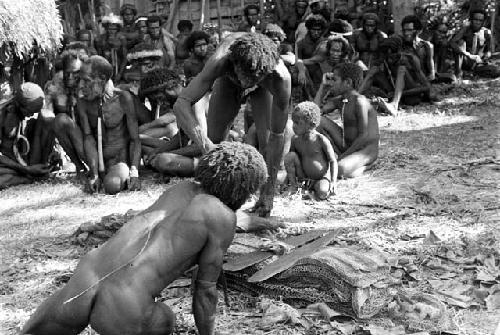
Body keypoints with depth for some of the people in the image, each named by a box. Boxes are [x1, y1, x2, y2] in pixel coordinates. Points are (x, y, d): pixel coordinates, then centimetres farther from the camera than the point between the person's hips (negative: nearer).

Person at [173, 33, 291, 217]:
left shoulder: (281, 77, -45)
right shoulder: (221, 61, -46)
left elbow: (277, 135, -38)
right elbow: (181, 104, -51)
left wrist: (269, 191, -39)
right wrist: (206, 145, -67)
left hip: (264, 86, -1)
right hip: (228, 80, 1)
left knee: (267, 141, -18)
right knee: (214, 139, -6)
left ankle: (265, 199, -1)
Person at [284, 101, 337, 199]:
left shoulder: (321, 140, -16)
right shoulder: (295, 140, -3)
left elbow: (333, 161, -11)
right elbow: (289, 162, 12)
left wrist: (333, 181, -20)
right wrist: (290, 174, 2)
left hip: (322, 178, -4)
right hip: (304, 178, 4)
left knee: (322, 194, -35)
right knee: (290, 156, -16)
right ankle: (293, 186, -5)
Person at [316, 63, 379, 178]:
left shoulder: (359, 101, -17)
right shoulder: (342, 101, 10)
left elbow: (363, 136, -20)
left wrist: (343, 156, -18)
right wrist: (324, 84, 10)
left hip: (366, 150, -9)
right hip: (348, 147, 9)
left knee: (339, 169, -37)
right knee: (320, 121, -2)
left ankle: (362, 168, -3)